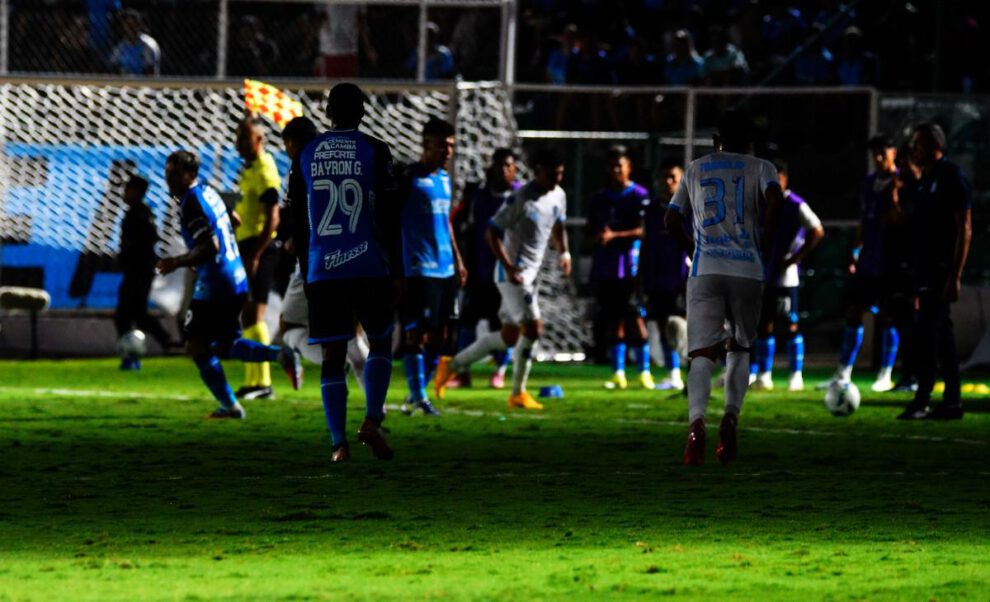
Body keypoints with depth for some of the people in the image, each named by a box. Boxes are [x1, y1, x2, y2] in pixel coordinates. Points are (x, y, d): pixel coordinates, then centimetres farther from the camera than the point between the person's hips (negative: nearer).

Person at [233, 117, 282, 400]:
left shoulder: (265, 172, -13)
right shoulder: (248, 170, 17)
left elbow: (272, 219, -19)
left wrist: (255, 255, -22)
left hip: (259, 247, -10)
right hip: (246, 245, 10)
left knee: (254, 313, -12)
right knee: (248, 316, 11)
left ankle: (263, 382, -13)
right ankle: (253, 381, 16)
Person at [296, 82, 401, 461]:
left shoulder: (305, 155, 7)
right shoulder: (374, 152, -1)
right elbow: (389, 217, -3)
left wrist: (304, 273, 20)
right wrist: (396, 270, 2)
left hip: (323, 270, 2)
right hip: (369, 268, -2)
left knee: (332, 357, 2)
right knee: (380, 344, 15)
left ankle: (339, 444, -5)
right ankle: (372, 421, -3)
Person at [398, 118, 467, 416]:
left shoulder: (445, 178, 15)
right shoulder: (409, 178, -8)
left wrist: (457, 260, 23)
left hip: (445, 269, 8)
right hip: (419, 268, -8)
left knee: (440, 335, 8)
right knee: (417, 333, -7)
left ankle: (417, 394, 18)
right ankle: (418, 397, -2)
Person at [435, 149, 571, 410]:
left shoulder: (558, 196, 6)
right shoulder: (521, 199, -18)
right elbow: (492, 232, -18)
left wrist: (564, 252, 6)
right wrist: (509, 268, -24)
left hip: (532, 274, 9)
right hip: (513, 273, -9)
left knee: (510, 336, 11)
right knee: (533, 327, -16)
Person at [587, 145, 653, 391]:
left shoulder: (639, 196, -3)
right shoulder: (599, 198, 15)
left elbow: (644, 230, -11)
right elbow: (591, 229, 19)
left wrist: (614, 236, -19)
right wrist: (596, 236, -4)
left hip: (630, 267, -5)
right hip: (604, 268, 5)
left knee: (635, 318, -7)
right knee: (612, 320, 6)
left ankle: (644, 371, -1)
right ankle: (618, 373, 10)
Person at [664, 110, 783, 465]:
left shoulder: (695, 170, 17)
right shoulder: (759, 167, 10)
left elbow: (671, 220, 15)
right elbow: (775, 197, -11)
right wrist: (766, 239, 1)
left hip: (705, 270, 0)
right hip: (748, 270, 0)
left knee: (702, 353, -7)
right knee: (739, 348, 17)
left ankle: (697, 422, -30)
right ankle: (731, 416, -4)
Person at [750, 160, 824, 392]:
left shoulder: (796, 206, -8)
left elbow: (817, 233, -12)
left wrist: (794, 258, -14)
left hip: (786, 276, -7)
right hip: (763, 275, 7)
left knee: (791, 324, -4)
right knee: (763, 324, 7)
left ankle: (796, 375, 1)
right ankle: (763, 375, 11)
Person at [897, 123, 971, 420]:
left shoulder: (952, 178, -10)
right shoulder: (923, 182, 16)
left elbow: (964, 228, -14)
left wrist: (955, 275, -20)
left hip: (941, 270, -9)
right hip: (925, 270, 9)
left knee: (924, 336, -12)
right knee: (942, 333, 10)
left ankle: (922, 400, -12)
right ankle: (952, 401, 12)